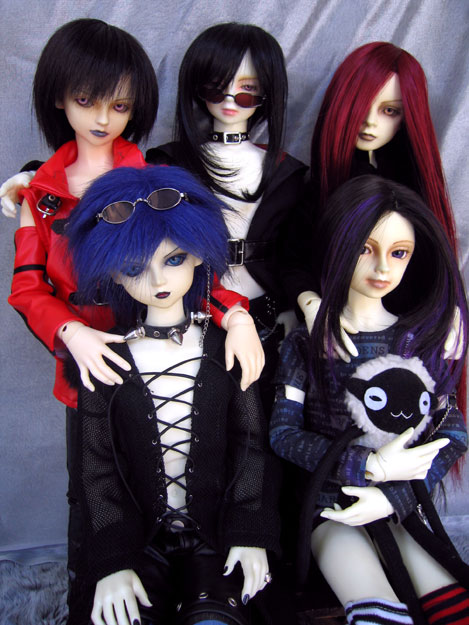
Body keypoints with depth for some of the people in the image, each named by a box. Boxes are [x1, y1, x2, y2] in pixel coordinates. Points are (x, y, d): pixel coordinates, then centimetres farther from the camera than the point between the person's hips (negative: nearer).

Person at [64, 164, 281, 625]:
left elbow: (250, 445, 2)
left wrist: (251, 532, -5)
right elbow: (95, 465, -1)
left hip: (215, 535, 0)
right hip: (136, 536, 1)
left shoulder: (227, 349, 0)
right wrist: (113, 560, -9)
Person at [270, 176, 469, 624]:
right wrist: (369, 466, -16)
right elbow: (282, 432, -5)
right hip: (329, 503, -2)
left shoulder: (420, 339, 5)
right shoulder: (308, 342, -1)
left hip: (401, 505, 3)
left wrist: (394, 495, -12)